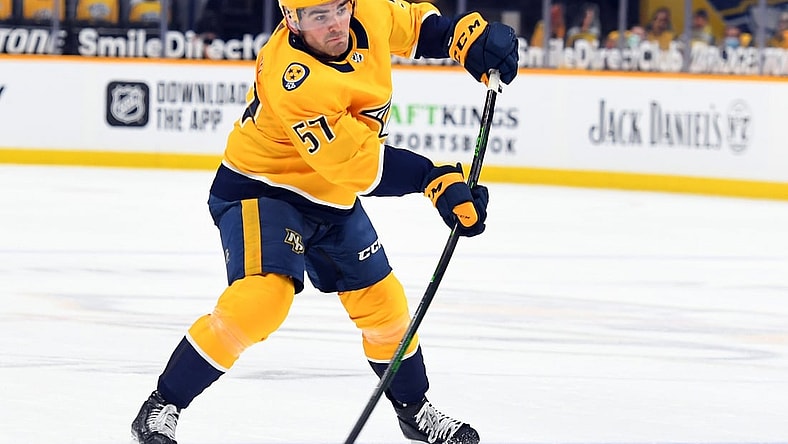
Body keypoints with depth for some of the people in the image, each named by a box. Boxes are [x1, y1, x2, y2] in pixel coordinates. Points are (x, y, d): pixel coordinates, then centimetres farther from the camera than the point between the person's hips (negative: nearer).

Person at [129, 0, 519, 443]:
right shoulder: (294, 80, -34)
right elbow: (357, 163, -33)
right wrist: (435, 181, -36)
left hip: (332, 198, 8)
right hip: (262, 191, -8)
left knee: (382, 302, 13)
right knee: (263, 295, -27)